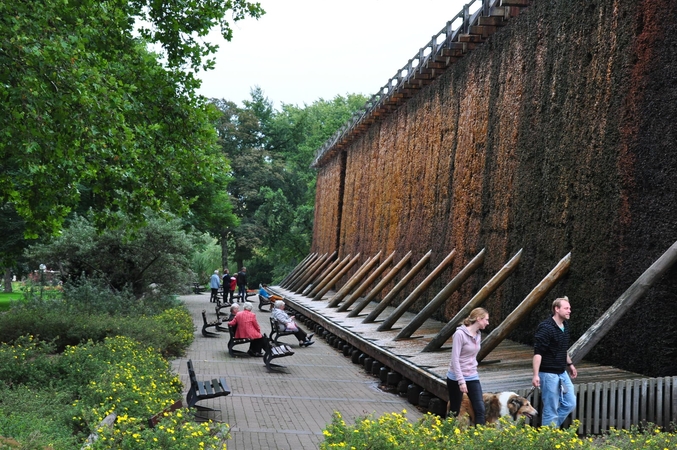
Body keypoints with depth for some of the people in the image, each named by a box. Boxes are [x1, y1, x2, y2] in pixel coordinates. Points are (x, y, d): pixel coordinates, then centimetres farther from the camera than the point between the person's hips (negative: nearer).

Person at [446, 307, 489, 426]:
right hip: (456, 378, -6)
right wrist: (461, 381, -23)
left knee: (480, 409, -3)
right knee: (454, 411, 7)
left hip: (473, 377, 6)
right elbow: (455, 359, -20)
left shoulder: (478, 335, 6)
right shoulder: (460, 334, -17)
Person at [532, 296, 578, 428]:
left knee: (570, 403, 12)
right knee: (551, 409, -2)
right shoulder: (545, 327, -19)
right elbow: (537, 352, -22)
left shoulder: (565, 326, 9)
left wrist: (570, 364, 30)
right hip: (548, 373, -9)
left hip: (562, 372, 9)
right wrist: (536, 375, -27)